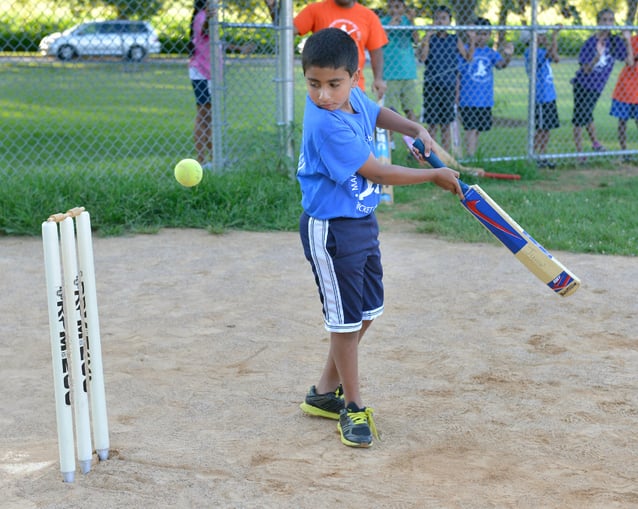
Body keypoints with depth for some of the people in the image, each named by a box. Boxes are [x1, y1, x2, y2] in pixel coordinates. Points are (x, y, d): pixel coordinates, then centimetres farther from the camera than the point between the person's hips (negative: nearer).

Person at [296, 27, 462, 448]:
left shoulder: (354, 98, -4)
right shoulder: (326, 125, -28)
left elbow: (378, 114, 21)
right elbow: (379, 174, -23)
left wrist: (417, 130, 3)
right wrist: (434, 176, -13)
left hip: (363, 222, 9)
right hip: (331, 230, -9)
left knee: (368, 311, 19)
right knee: (346, 320, 3)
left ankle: (326, 392, 33)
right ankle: (352, 406, 20)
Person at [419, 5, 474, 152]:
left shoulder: (455, 40, 7)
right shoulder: (429, 38, 0)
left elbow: (468, 57, 6)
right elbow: (422, 58, -13)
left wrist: (472, 40, -5)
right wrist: (427, 38, -21)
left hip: (449, 85, 2)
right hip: (431, 85, -2)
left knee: (446, 125, 6)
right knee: (432, 126, 1)